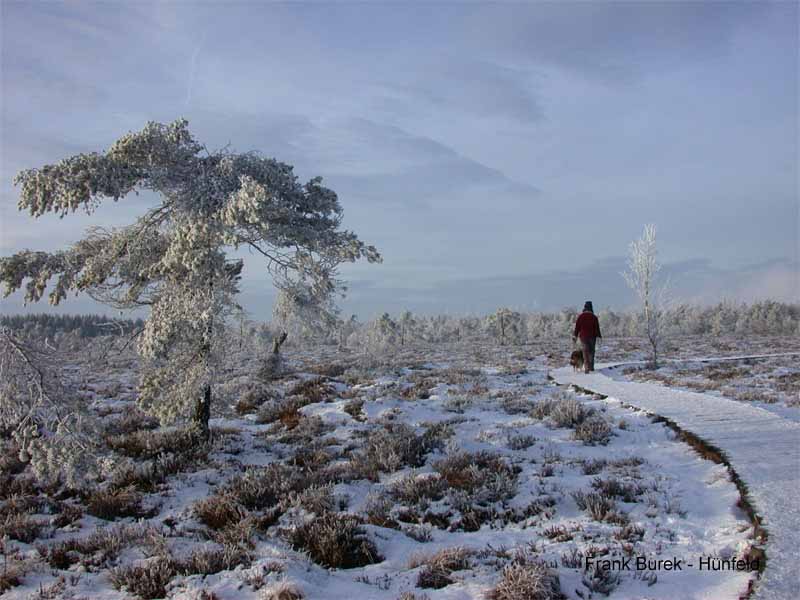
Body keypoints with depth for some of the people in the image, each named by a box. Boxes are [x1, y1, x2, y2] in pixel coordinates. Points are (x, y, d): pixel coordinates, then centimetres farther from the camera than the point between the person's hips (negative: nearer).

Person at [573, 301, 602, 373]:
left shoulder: (580, 316, -3)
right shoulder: (594, 317, -4)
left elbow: (577, 327, -1)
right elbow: (597, 328, -5)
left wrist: (575, 336, 4)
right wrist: (599, 337, -1)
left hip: (583, 336, 0)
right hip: (592, 336, 0)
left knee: (585, 352, 3)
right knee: (591, 351, 16)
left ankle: (586, 368, -9)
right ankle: (591, 367, 17)